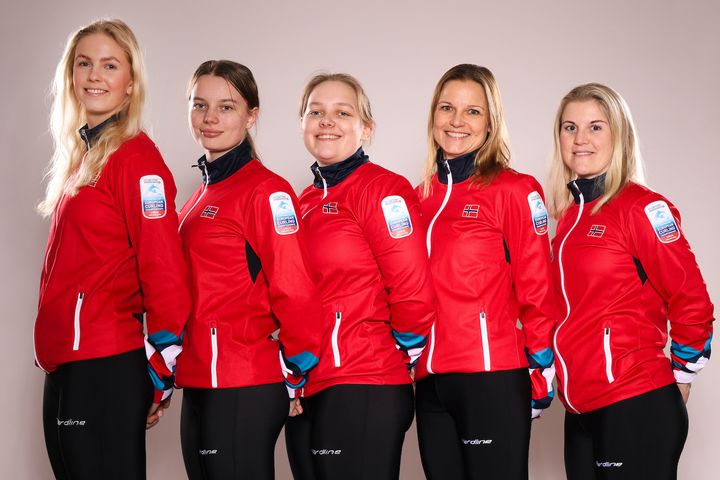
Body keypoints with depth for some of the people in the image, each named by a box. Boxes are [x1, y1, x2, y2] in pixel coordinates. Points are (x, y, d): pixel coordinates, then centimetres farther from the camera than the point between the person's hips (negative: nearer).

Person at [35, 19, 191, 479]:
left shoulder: (137, 157, -11)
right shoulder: (79, 157, 15)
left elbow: (165, 273, -15)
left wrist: (159, 376, -13)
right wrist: (55, 359, 18)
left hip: (107, 371, -8)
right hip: (64, 365, 8)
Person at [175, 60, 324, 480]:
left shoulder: (266, 191, -12)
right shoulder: (203, 195, 14)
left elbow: (295, 290, -16)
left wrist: (295, 374, -11)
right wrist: (170, 371, 16)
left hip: (245, 390, -8)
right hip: (199, 386, 8)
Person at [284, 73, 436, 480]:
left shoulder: (383, 190, -9)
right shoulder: (305, 202, 13)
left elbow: (414, 292, -16)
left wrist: (398, 357, -4)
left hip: (365, 391, -7)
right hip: (306, 389, 7)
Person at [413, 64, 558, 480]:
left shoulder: (514, 191, -5)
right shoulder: (421, 197, 12)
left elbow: (538, 292, -5)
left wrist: (541, 377, -6)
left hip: (493, 380, -5)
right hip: (430, 383, 5)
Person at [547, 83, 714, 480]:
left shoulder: (642, 207, -9)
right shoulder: (569, 214, 11)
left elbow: (692, 304, -9)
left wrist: (678, 383, -2)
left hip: (637, 410, -7)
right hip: (581, 412, 7)